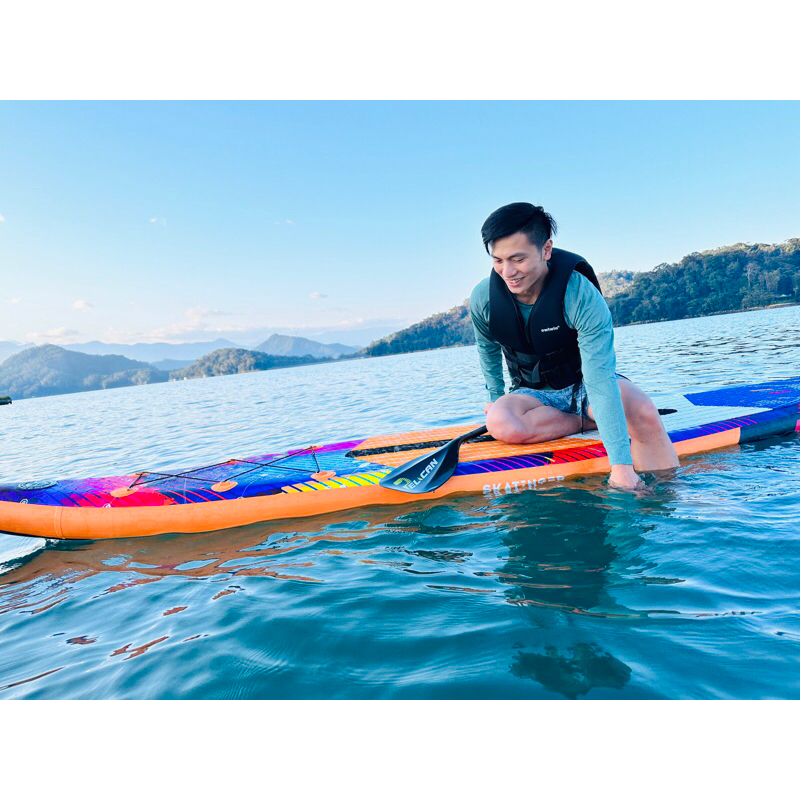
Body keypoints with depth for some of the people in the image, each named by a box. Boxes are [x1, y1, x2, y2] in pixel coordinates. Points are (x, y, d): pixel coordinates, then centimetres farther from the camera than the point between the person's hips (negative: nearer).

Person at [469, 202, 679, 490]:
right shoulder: (483, 299, -17)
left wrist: (621, 465, -38)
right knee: (499, 423, -34)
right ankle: (590, 422, -15)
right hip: (533, 394, 3)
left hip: (582, 383, -2)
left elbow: (600, 382, -34)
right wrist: (496, 398, 11)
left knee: (644, 414, -34)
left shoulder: (582, 297, -27)